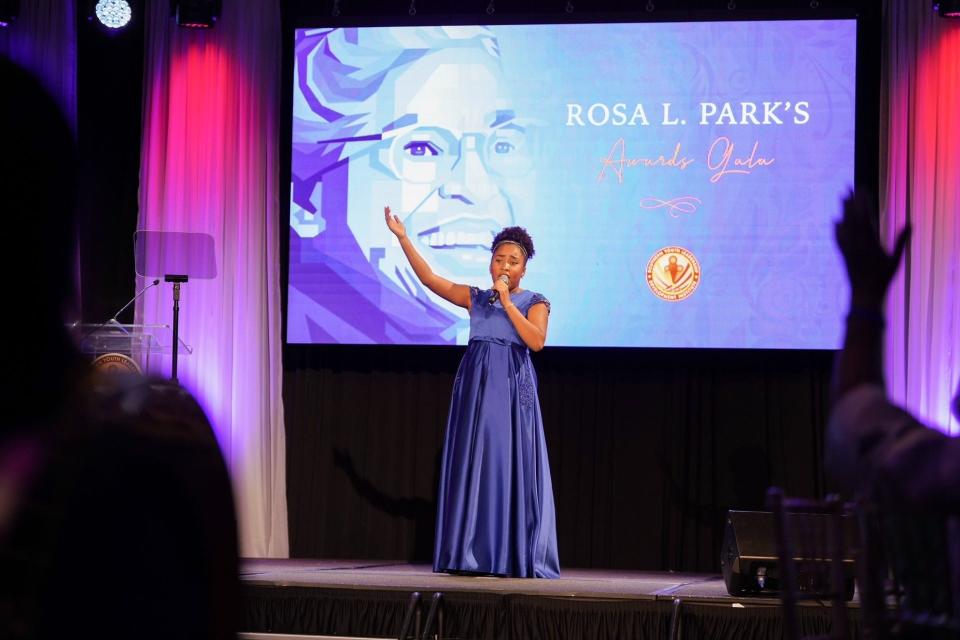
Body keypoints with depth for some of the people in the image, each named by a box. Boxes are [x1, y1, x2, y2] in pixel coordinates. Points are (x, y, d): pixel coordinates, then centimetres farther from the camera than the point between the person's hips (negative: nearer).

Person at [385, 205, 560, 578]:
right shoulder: (475, 298, 11)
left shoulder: (534, 302, 5)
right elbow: (430, 279, 5)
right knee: (473, 465, 0)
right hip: (475, 386, 3)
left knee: (510, 467, -6)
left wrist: (507, 302, -11)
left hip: (513, 389, -3)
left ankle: (514, 557, -4)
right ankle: (474, 555, 3)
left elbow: (536, 341, -12)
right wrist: (402, 238, -2)